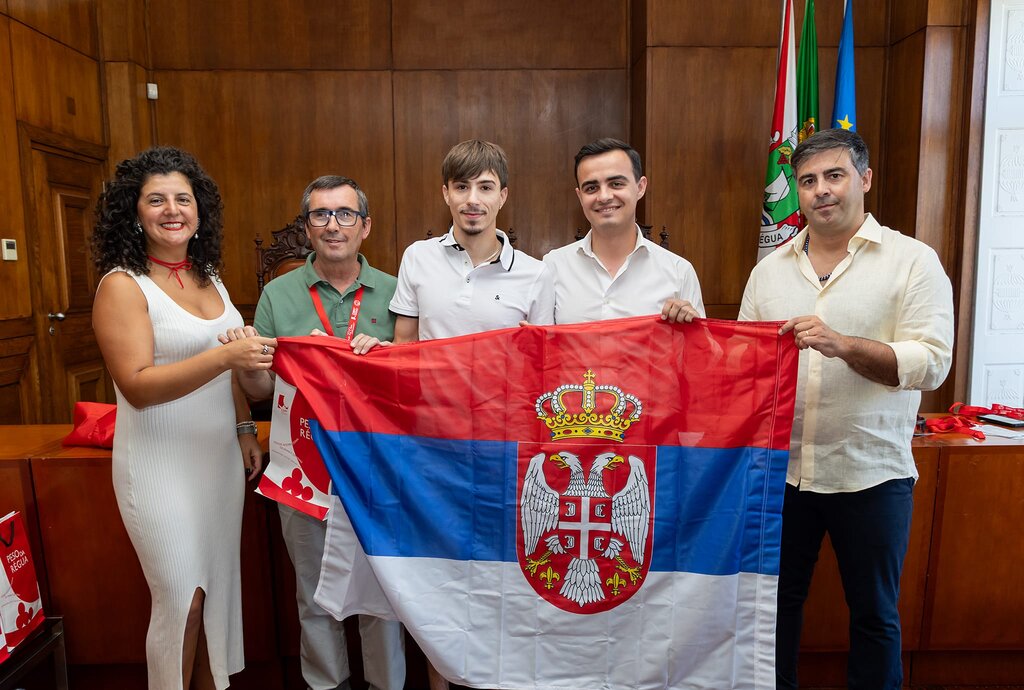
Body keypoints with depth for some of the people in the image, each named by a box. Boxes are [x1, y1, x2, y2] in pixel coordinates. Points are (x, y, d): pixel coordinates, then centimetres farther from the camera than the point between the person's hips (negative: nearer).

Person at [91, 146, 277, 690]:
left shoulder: (208, 276, 8)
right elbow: (137, 385, -21)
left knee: (220, 587, 16)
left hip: (220, 455, 6)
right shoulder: (122, 284, -11)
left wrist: (245, 430, 13)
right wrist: (226, 356, -31)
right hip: (161, 465, -6)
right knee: (183, 600, 3)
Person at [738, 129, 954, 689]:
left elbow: (931, 363, -12)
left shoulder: (912, 261, -3)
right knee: (777, 601, 16)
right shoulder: (770, 269, 8)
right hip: (781, 469, 3)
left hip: (871, 475, -3)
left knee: (874, 614, 14)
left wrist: (842, 344, -26)